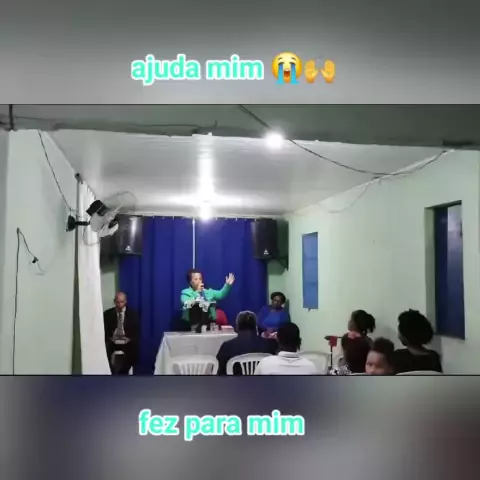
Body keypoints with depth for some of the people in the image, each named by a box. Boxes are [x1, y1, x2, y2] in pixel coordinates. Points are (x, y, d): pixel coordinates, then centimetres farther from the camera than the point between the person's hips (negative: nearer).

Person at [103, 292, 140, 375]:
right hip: (112, 341, 1)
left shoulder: (132, 313, 2)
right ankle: (112, 373, -10)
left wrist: (130, 339, -15)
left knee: (134, 351, -31)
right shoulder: (107, 313, 4)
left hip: (127, 342, -1)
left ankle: (122, 373, -11)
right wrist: (109, 338, -14)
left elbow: (137, 331, 0)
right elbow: (104, 330, 3)